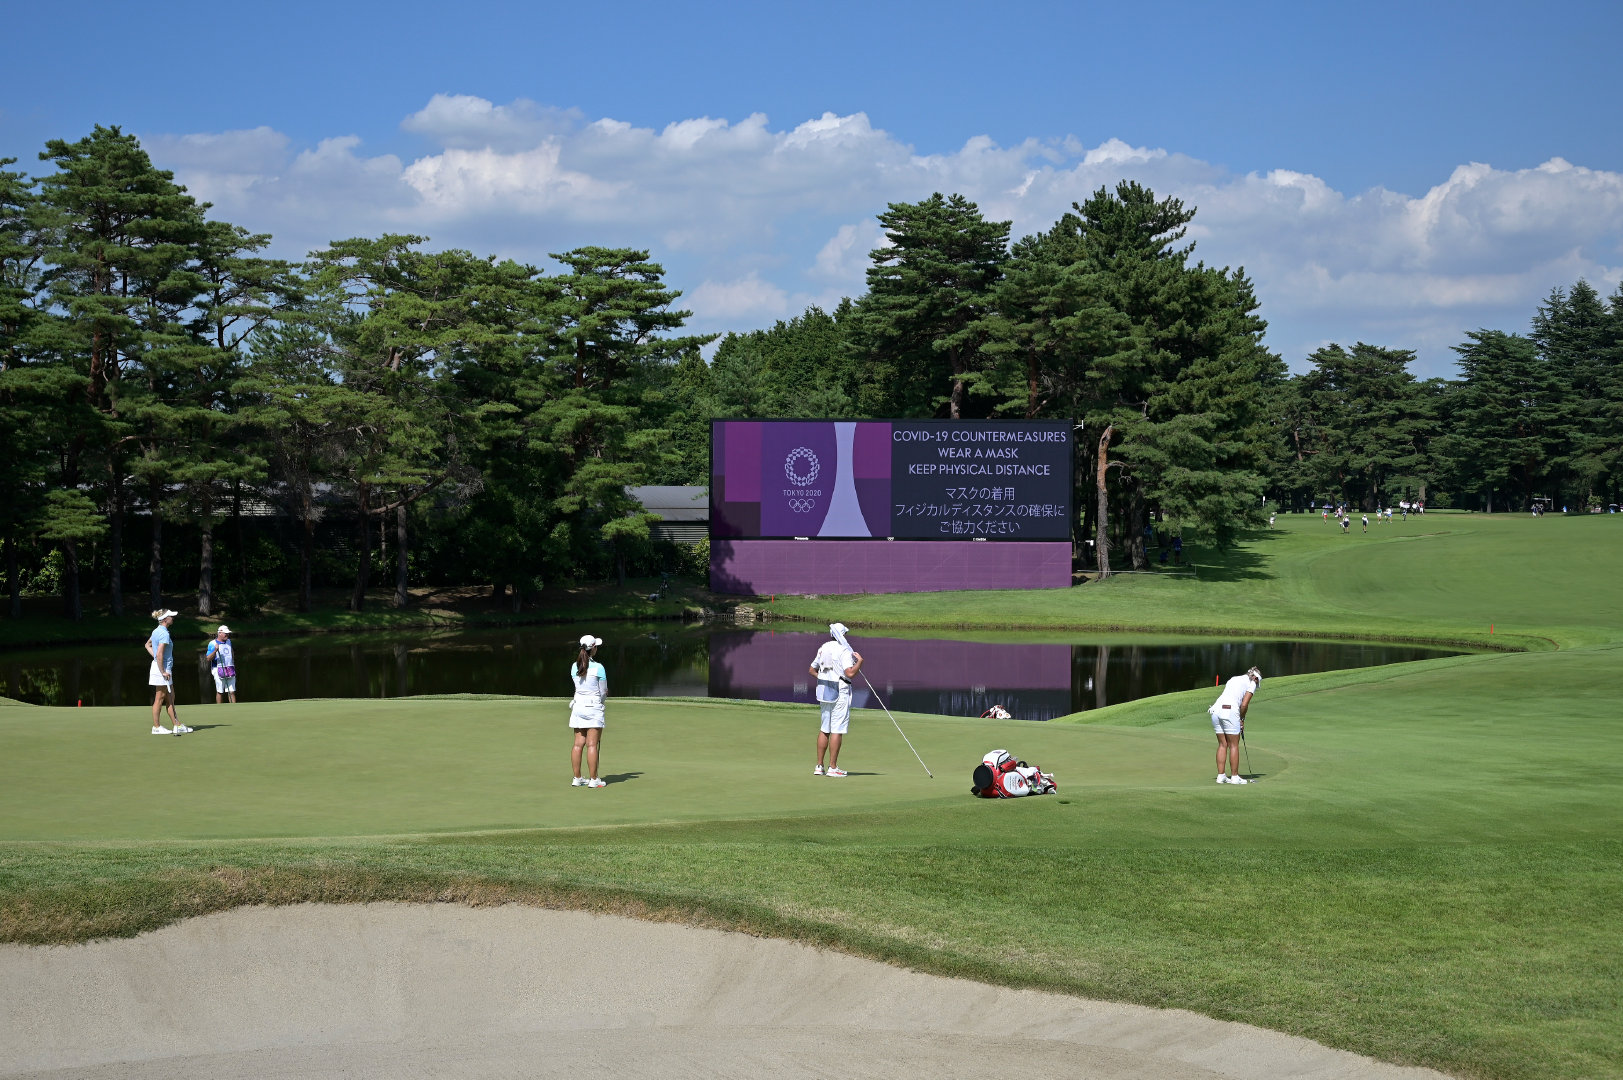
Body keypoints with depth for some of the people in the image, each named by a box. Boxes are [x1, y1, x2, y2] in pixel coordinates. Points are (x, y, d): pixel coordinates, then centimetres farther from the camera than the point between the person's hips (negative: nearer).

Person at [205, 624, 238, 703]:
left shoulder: (228, 641, 12)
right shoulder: (212, 644, -7)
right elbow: (208, 658, -13)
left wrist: (233, 662, 29)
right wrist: (215, 650, -27)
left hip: (230, 670, 5)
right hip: (218, 670, -5)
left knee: (232, 691, 2)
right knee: (220, 692, 1)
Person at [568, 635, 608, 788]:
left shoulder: (574, 667, 3)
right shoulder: (598, 668, -12)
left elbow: (579, 687, 11)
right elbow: (604, 692, -6)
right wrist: (602, 698, 16)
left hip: (578, 706, 5)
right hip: (593, 706, -5)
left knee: (578, 744, 7)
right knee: (592, 745, -3)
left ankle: (577, 778, 10)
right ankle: (593, 779, -1)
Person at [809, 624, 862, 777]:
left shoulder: (823, 648, 11)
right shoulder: (844, 650, -12)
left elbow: (812, 669, 18)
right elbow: (850, 673, -21)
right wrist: (859, 661, -8)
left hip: (824, 691, 7)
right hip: (840, 694, -7)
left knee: (824, 729, 13)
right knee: (837, 730, -4)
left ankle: (819, 766, 13)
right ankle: (832, 767, -5)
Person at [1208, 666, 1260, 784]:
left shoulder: (1233, 679, 28)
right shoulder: (1251, 683, 8)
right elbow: (1244, 705, -4)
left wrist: (1239, 719, 18)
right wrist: (1242, 720, 12)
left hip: (1216, 709, 7)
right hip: (1229, 711, -7)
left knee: (1222, 744, 13)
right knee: (1234, 745, 4)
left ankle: (1221, 776, 13)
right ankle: (1234, 776, 7)